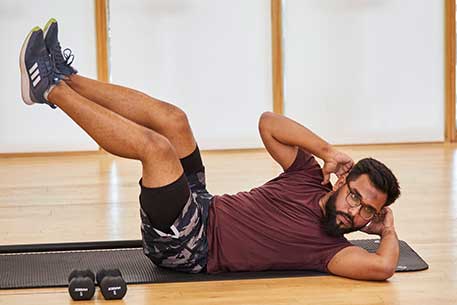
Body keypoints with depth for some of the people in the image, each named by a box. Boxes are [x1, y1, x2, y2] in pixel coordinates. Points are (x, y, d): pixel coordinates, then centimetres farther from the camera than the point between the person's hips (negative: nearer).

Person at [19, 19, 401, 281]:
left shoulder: (329, 248, -15)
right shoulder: (311, 179, 4)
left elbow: (383, 266, -34)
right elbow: (268, 122, 6)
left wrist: (388, 230, -14)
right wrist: (327, 150, -4)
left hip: (187, 247, -7)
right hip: (203, 209, 7)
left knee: (155, 146, -24)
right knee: (171, 118, -3)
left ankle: (50, 89, -8)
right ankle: (65, 78, 5)